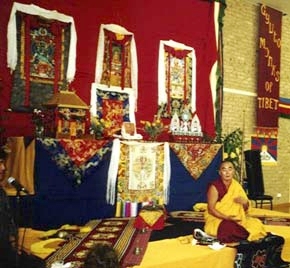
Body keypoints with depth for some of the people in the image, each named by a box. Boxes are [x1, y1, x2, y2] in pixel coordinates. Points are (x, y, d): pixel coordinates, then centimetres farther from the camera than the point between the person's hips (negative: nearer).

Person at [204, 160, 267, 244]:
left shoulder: (237, 186, 5)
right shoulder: (214, 187, -12)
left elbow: (245, 209, 10)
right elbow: (211, 209, -14)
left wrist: (245, 202, -14)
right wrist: (227, 217, -26)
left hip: (236, 219, 5)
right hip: (216, 220, -5)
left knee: (256, 224, -18)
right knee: (230, 228, -36)